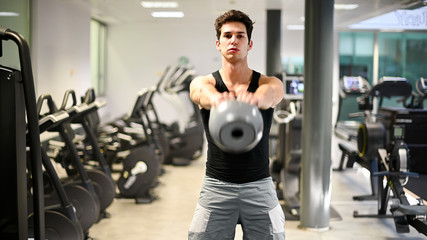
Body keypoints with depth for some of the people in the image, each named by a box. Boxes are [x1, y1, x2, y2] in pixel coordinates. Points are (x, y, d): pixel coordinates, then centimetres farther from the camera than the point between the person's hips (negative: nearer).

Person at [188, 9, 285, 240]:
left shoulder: (269, 83, -1)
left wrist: (253, 98, -52)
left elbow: (269, 94, -26)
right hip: (216, 187, 0)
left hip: (259, 187, 0)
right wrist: (218, 99, -53)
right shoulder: (202, 83, -1)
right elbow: (203, 92, -27)